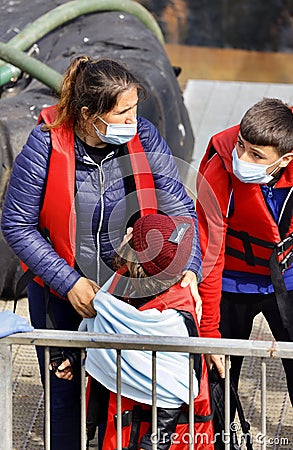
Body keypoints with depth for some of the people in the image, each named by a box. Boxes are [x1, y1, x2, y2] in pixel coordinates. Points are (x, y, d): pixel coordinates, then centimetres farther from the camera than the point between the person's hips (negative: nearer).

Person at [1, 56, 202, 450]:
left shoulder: (144, 137, -13)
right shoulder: (46, 146, -19)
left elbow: (179, 210, -7)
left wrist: (189, 269, -23)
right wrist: (70, 282, -17)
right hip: (61, 296, -1)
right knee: (64, 394, 11)